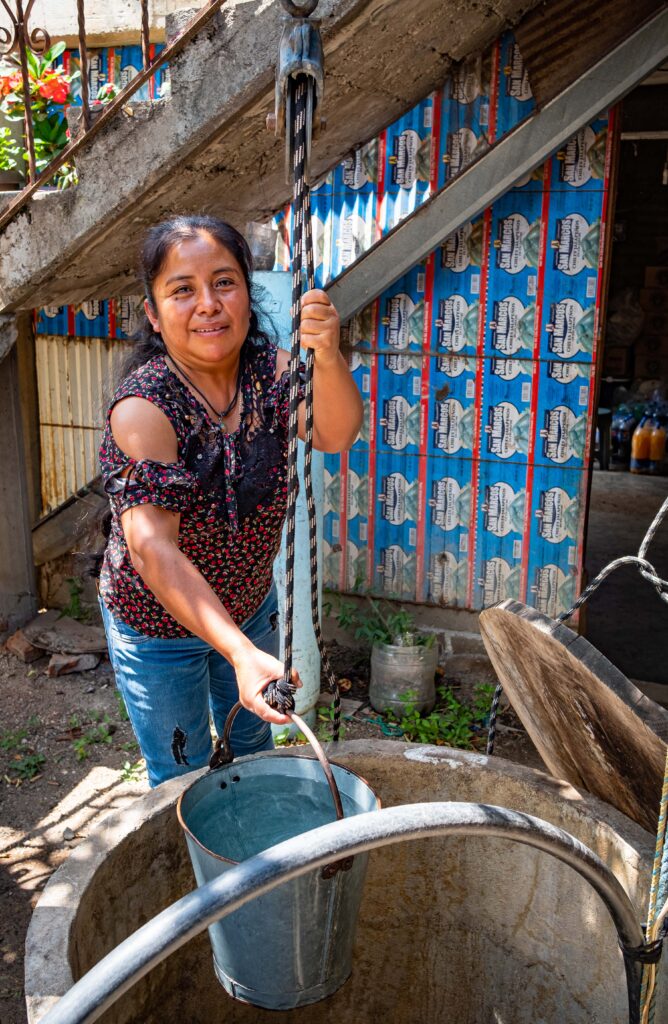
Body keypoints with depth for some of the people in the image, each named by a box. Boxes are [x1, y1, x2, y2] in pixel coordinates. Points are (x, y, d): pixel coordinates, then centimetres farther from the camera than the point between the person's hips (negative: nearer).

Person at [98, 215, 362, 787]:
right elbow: (152, 548, -37)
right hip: (160, 624, -5)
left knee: (252, 743, 28)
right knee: (183, 778, 15)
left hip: (251, 603, 5)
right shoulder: (143, 410, -30)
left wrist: (327, 358, -51)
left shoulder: (269, 368, -14)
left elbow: (335, 435, -30)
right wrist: (241, 652, -46)